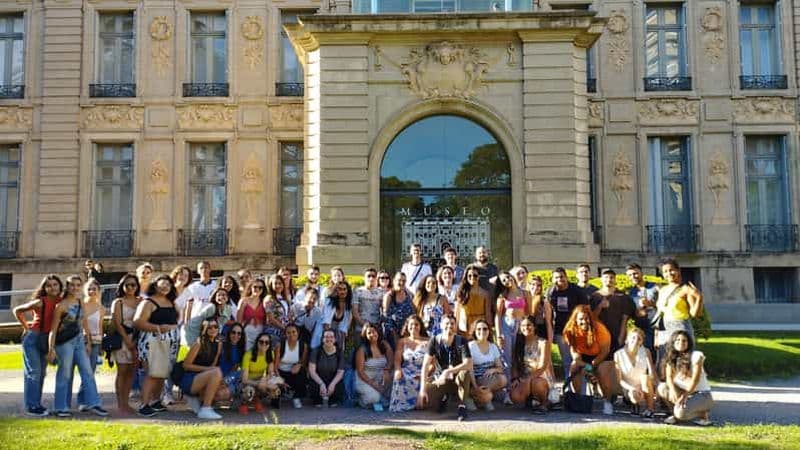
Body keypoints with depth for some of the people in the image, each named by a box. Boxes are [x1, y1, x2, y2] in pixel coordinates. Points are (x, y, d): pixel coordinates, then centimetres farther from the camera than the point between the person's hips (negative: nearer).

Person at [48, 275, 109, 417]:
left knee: (88, 372, 1)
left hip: (79, 341, 6)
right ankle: (61, 407, 11)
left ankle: (93, 403, 4)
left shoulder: (81, 303, 8)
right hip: (64, 342, -6)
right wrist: (51, 349, -12)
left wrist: (88, 342, 11)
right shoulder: (61, 305, -9)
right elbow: (53, 328, -9)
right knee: (65, 375, 0)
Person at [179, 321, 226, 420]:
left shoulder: (218, 344, 7)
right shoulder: (199, 343, -11)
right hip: (189, 380, -7)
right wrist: (207, 369, -19)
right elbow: (186, 365, -12)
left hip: (201, 379, 7)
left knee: (225, 393, -13)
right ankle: (205, 409, -28)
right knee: (217, 372, -31)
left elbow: (213, 365, 10)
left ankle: (195, 399, 11)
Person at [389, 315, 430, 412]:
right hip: (406, 374, 1)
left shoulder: (427, 342, 9)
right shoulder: (402, 342, 16)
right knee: (400, 382, -29)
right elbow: (397, 359, 5)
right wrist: (398, 370, -17)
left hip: (422, 376, -1)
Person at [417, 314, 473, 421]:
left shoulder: (461, 341, -12)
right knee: (421, 402, -22)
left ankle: (462, 405, -17)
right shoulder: (434, 341, -10)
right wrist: (423, 389, -25)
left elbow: (468, 364, -26)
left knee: (466, 372, -37)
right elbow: (426, 364, -16)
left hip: (457, 379, -2)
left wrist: (448, 371, -36)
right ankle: (442, 398, 13)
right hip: (440, 380, 2)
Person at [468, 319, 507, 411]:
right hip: (475, 380, -5)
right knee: (487, 397, -33)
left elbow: (500, 368, 5)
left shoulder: (493, 347, 6)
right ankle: (471, 394, -1)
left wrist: (493, 369, -18)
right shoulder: (471, 346, -8)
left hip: (490, 379, 5)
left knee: (503, 379, -27)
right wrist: (476, 387, -25)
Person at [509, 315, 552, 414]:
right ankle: (531, 400, 5)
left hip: (542, 377, -2)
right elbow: (514, 364, 5)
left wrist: (529, 379, -24)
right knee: (515, 397, -30)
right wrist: (515, 379, -13)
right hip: (523, 378, 2)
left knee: (536, 383, -40)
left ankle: (543, 403, -7)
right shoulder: (518, 343, 9)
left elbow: (543, 366, -13)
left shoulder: (543, 343, -4)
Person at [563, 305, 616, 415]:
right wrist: (584, 366, -28)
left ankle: (608, 403, -15)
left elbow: (605, 351, -20)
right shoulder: (571, 331, -17)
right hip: (584, 357, 3)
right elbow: (574, 351, -12)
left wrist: (593, 364, -29)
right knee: (574, 368, -22)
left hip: (601, 357, -3)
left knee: (603, 371, -30)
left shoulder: (599, 328, -26)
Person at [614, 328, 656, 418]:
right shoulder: (619, 354, -8)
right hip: (629, 388, -1)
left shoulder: (645, 352, -5)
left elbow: (652, 374, -16)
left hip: (645, 387, 1)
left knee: (645, 377, -32)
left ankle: (650, 408, -14)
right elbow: (619, 379, -9)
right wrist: (631, 388, -24)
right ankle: (636, 404, 4)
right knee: (635, 397, -34)